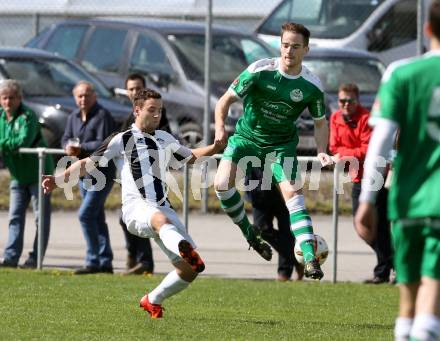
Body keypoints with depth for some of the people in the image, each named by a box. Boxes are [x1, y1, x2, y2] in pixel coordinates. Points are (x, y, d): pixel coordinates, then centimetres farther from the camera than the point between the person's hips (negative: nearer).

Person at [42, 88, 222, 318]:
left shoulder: (165, 139, 22)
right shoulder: (122, 140, 5)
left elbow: (189, 157, 40)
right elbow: (89, 163, 4)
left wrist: (215, 147, 26)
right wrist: (58, 179, -7)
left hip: (162, 208, 6)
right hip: (136, 208, -6)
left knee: (191, 269, -4)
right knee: (161, 219, -44)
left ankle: (153, 301, 17)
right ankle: (185, 250, -78)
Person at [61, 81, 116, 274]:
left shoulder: (102, 116, -14)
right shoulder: (74, 117, 11)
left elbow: (104, 144, -22)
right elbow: (66, 138, 13)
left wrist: (80, 148, -18)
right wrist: (68, 147, -10)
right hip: (84, 174, 9)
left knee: (86, 214, -15)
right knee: (97, 218, 12)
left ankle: (93, 262, -11)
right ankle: (105, 262, 19)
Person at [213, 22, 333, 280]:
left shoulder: (312, 86, -10)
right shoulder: (260, 71, -17)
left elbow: (321, 122, 5)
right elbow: (226, 99, -10)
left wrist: (322, 151, -14)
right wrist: (220, 127, -29)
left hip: (282, 144, 0)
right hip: (247, 136, 0)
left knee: (292, 192, -19)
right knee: (222, 183, -22)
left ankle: (310, 258, -25)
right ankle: (248, 232, 3)